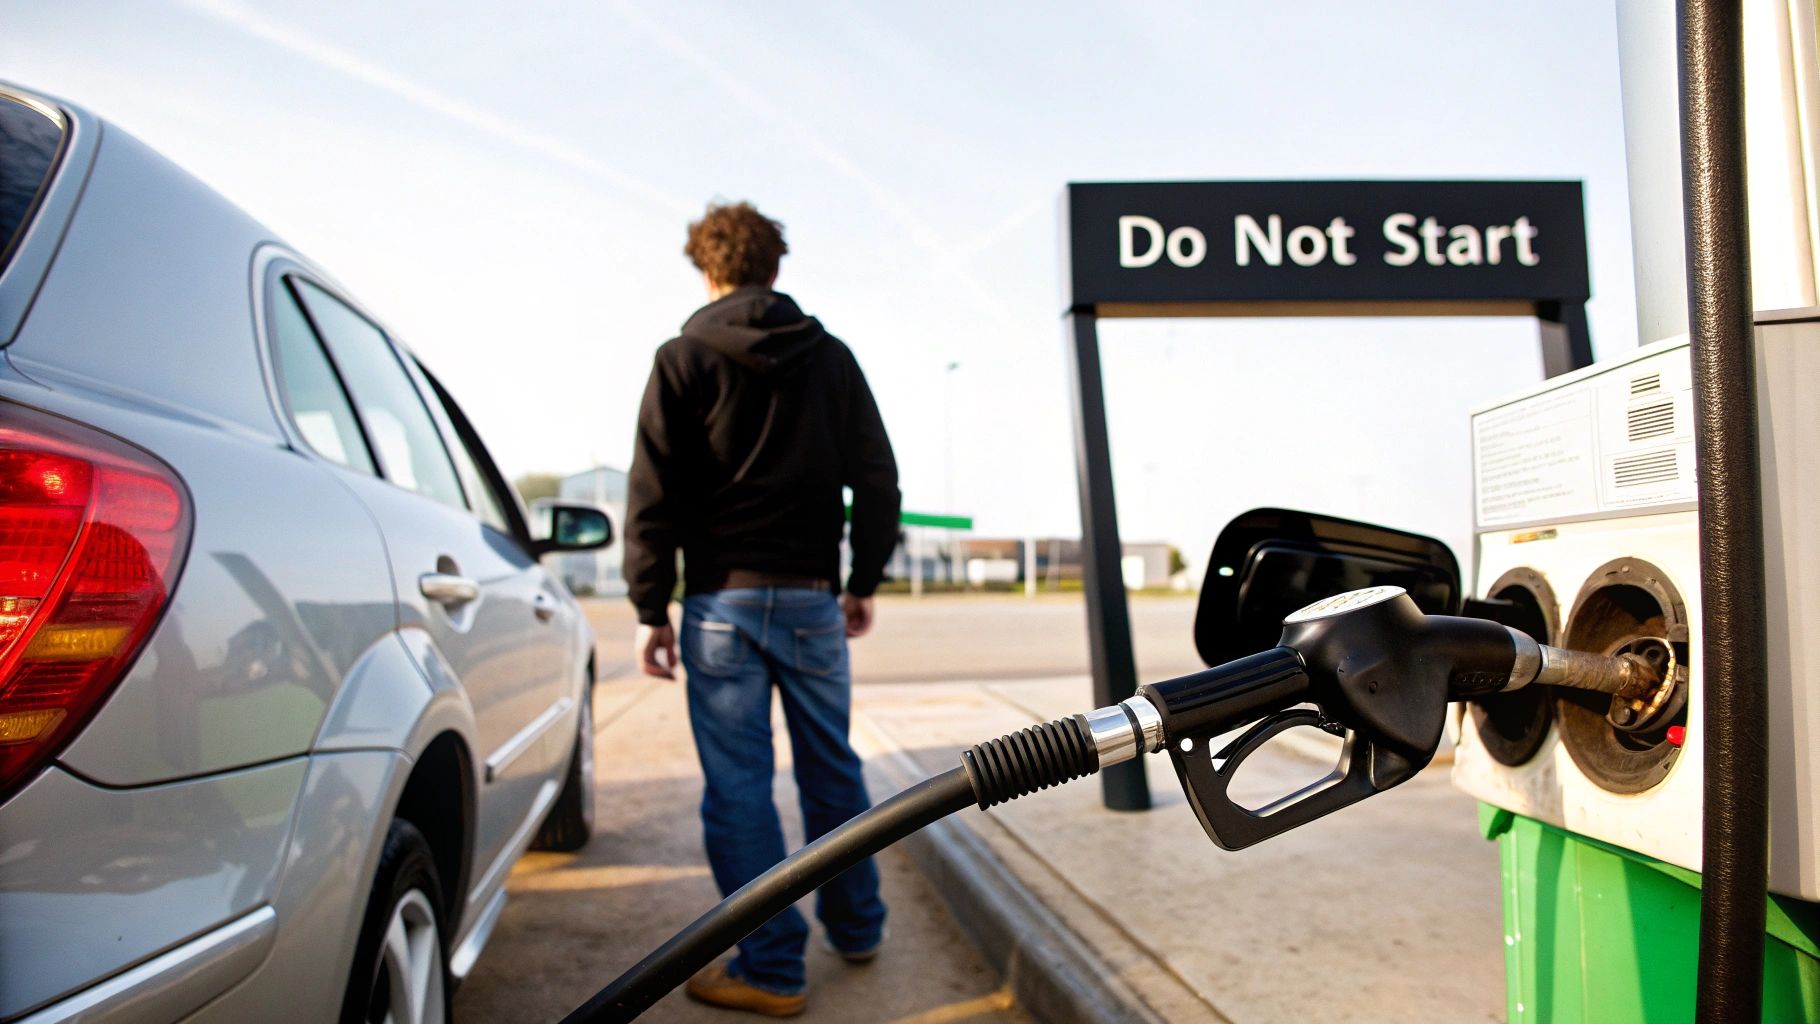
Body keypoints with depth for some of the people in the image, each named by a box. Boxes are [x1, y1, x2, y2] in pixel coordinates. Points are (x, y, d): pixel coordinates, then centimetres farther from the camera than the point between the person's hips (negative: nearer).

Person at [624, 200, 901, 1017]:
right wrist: (864, 582, 17)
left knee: (737, 785, 2)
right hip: (813, 597, 4)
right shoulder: (831, 357, 9)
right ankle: (856, 928, 29)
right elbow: (876, 478, 9)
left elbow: (653, 495, -5)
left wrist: (651, 610, -1)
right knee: (831, 769, 16)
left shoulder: (684, 358, 0)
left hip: (722, 598, -3)